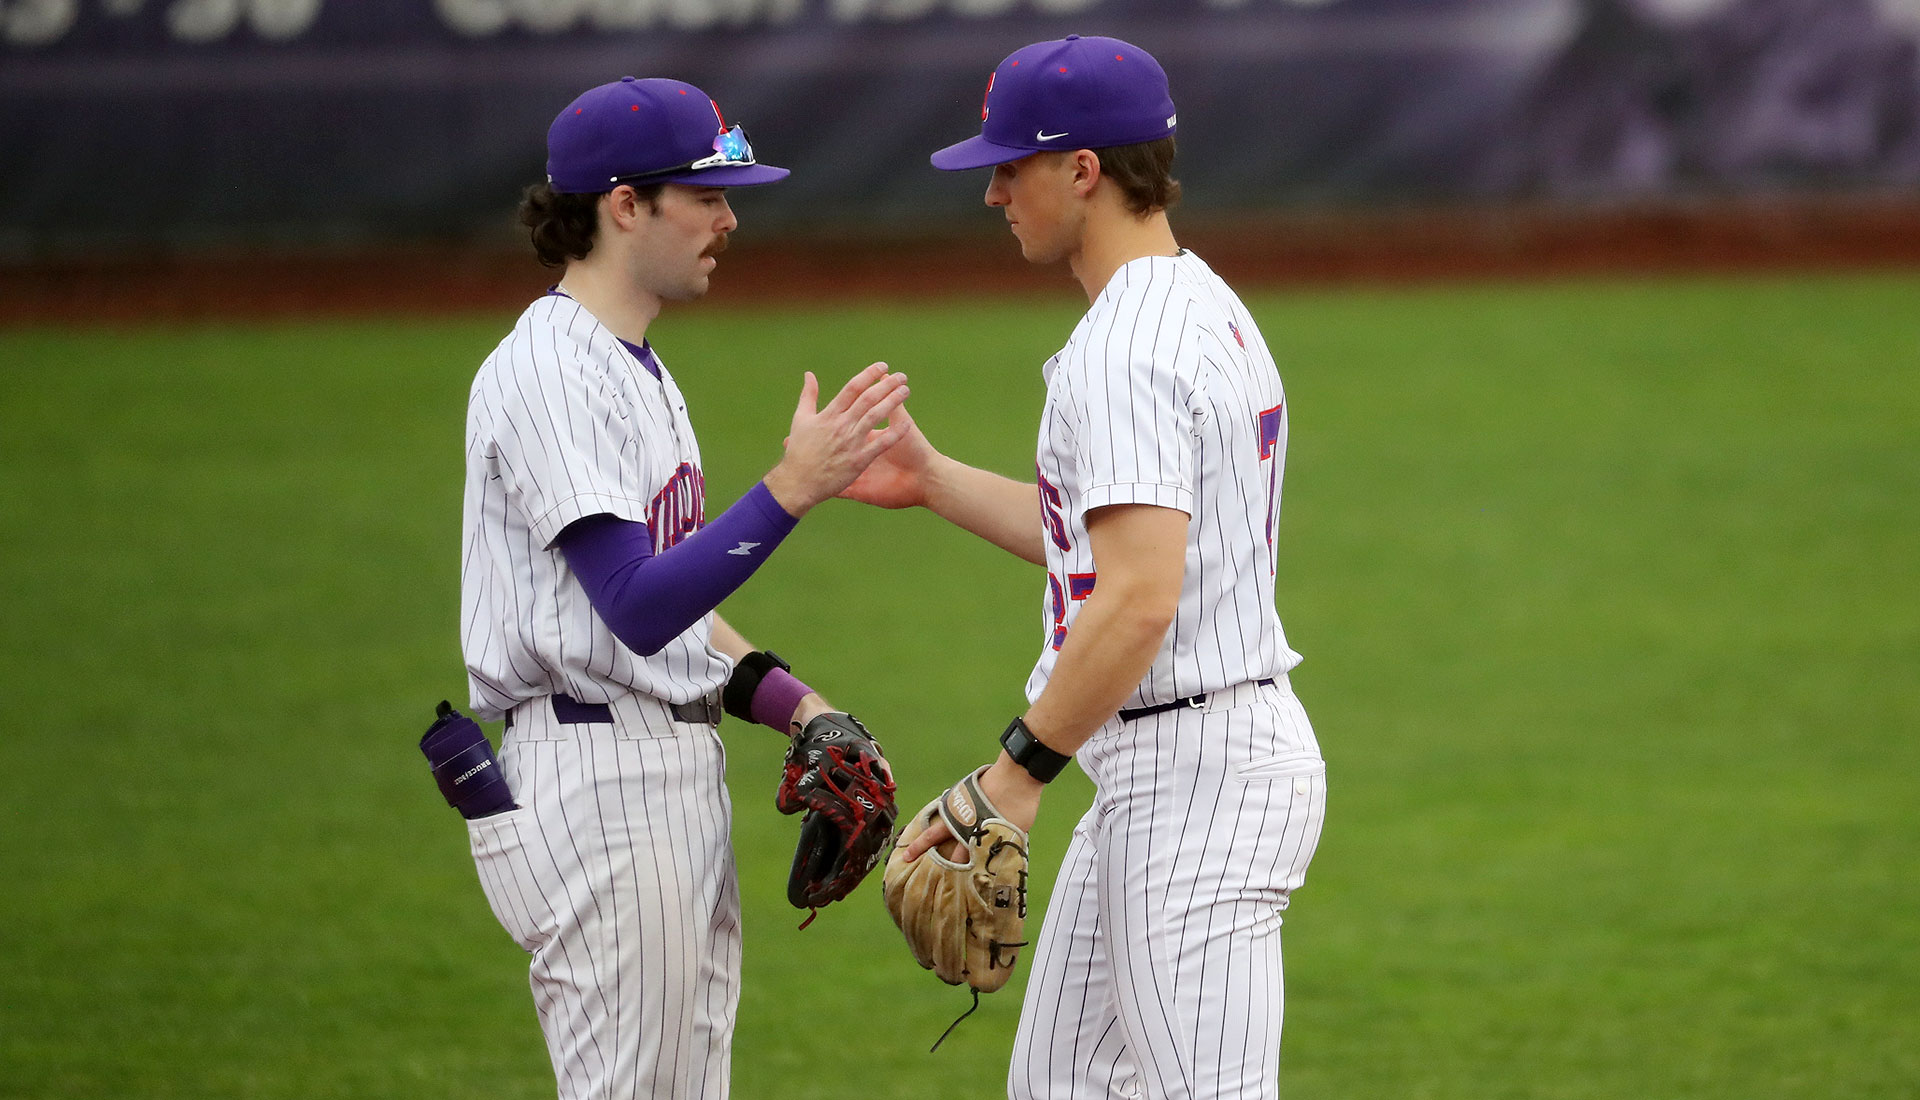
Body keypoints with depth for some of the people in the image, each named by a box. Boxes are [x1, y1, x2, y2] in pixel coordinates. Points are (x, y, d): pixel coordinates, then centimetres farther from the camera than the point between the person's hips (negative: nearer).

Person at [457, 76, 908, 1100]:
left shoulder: (637, 368, 17)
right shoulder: (544, 373, -15)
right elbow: (638, 610, -24)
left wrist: (795, 705, 8)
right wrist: (790, 487, -31)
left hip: (679, 778, 10)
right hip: (593, 779, -10)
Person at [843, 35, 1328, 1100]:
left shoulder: (1127, 351, -19)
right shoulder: (1209, 311, 15)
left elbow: (1140, 597, -28)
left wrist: (1018, 770, -24)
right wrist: (933, 482, 25)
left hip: (1197, 776, -11)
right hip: (1148, 772, 11)